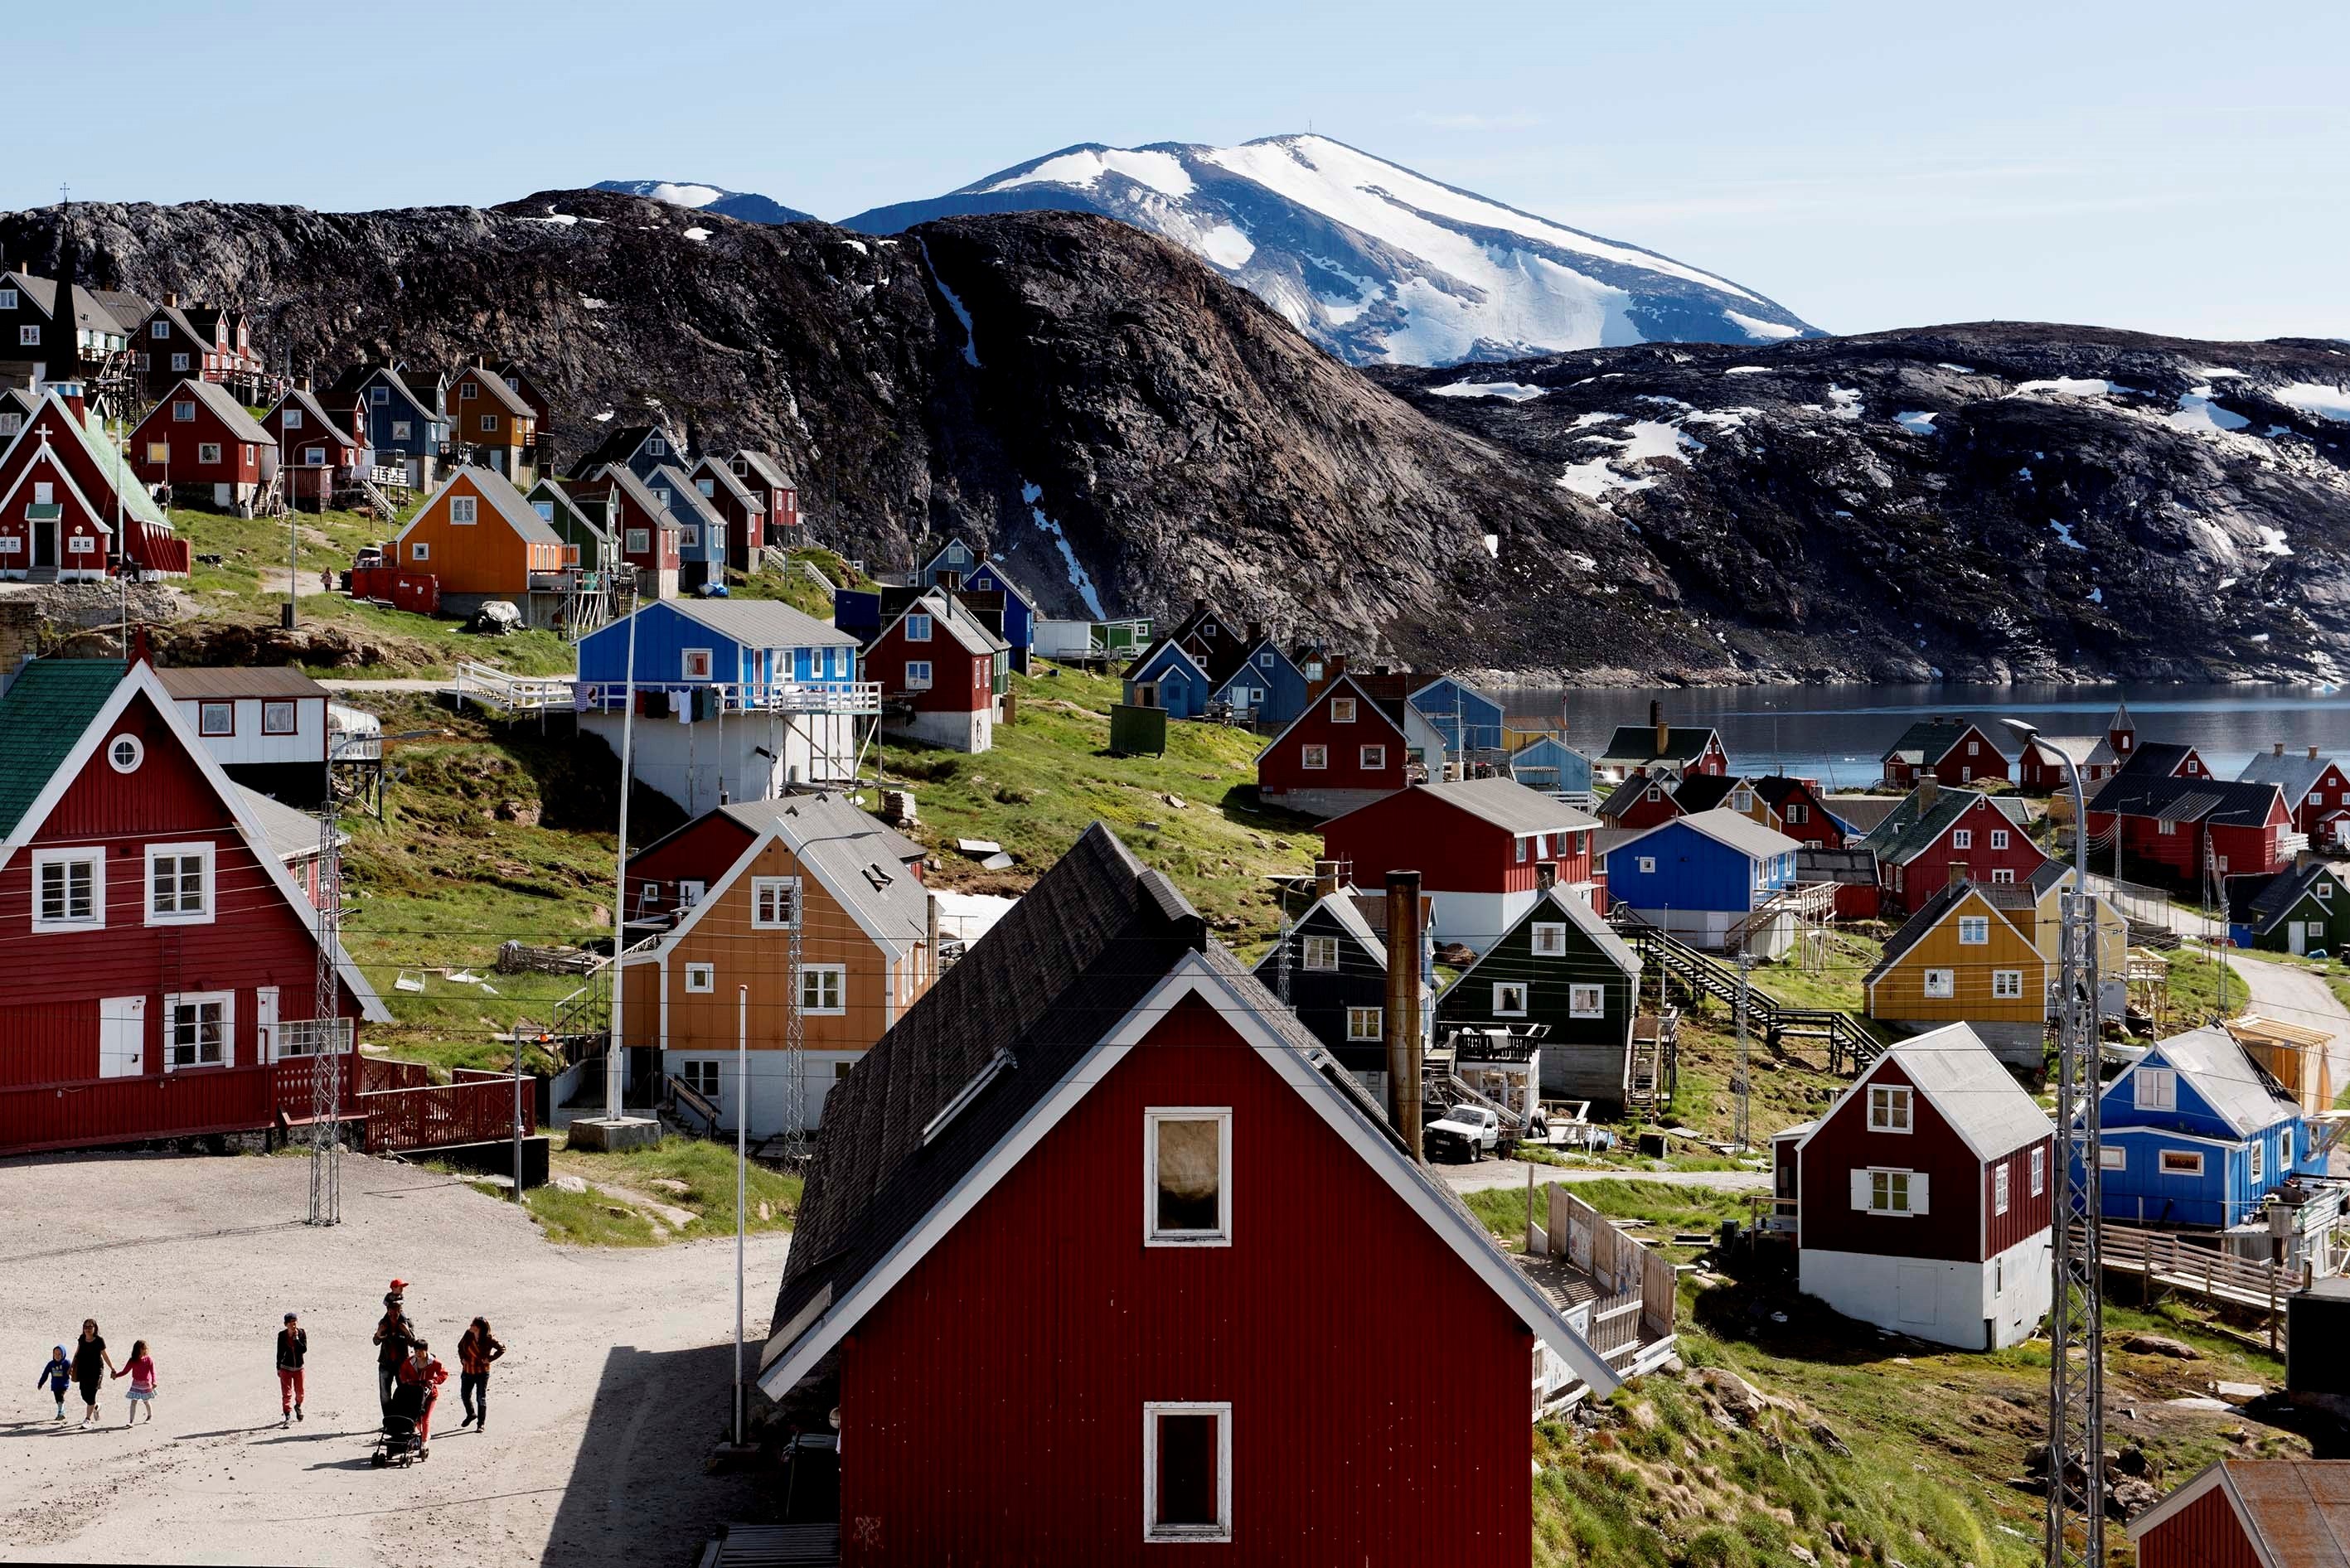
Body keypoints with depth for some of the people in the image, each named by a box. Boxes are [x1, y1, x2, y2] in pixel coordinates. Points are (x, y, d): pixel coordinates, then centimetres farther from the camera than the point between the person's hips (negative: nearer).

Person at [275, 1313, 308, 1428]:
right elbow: (280, 1352, 2)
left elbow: (304, 1350, -19)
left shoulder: (302, 1333, -9)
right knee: (287, 1393, -8)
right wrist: (278, 1368, 6)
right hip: (286, 1368, -1)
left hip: (299, 1367, 1)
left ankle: (298, 1406, 44)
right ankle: (288, 1417, -10)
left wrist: (296, 1338, -24)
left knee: (300, 1392, 14)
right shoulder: (282, 1335, -8)